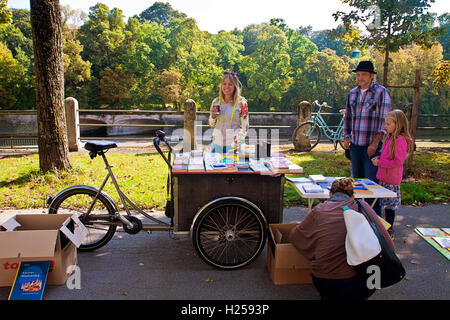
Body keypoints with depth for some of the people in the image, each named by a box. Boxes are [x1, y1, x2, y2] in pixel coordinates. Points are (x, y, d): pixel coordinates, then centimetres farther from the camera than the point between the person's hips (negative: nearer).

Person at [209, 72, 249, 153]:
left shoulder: (241, 103, -3)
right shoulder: (216, 102, 8)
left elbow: (245, 128, -3)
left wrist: (236, 143, -15)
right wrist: (213, 116, -4)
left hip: (232, 144, -3)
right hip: (217, 144, 4)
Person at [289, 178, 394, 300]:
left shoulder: (318, 211, 4)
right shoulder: (362, 206, 2)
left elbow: (294, 236, 18)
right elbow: (388, 245, 0)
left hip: (323, 285, 3)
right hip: (356, 286, -2)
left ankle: (328, 297, 17)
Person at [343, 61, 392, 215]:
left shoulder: (381, 92, -4)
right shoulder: (352, 93, 14)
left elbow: (385, 121, -9)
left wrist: (375, 142, -15)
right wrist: (346, 137, 10)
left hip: (372, 146, -6)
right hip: (355, 145, 6)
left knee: (372, 181, -5)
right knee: (356, 179, 11)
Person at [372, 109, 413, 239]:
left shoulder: (400, 140, -20)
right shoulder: (390, 137, 9)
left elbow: (398, 161, -24)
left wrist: (379, 162, -19)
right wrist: (378, 158, 3)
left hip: (391, 179, -9)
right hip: (385, 177, 9)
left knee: (390, 204, 2)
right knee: (386, 204, 17)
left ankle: (389, 231, 14)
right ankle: (387, 228, 30)